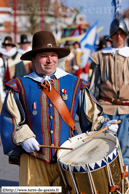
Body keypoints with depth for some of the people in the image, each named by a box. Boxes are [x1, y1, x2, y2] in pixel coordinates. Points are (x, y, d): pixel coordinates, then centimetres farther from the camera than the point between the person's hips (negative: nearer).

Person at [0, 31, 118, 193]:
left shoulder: (75, 84, 8)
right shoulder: (20, 87, 4)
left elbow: (92, 113, 13)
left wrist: (103, 125, -5)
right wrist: (22, 137, -8)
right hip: (34, 158, 0)